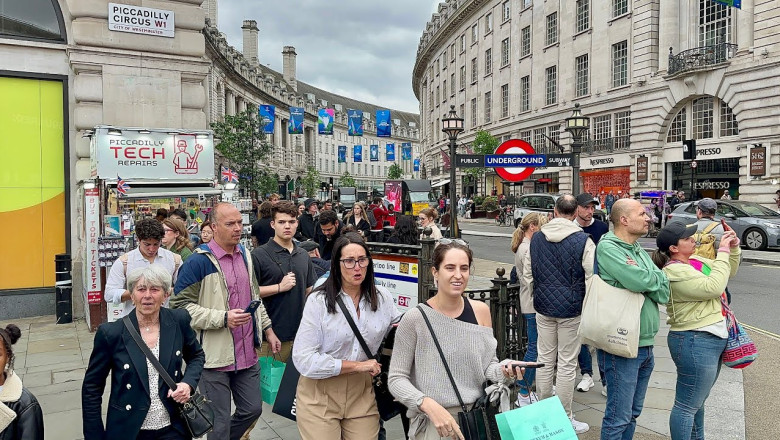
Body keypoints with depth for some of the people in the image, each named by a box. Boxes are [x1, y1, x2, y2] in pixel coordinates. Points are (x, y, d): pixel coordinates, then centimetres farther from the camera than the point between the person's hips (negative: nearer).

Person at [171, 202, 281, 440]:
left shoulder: (245, 255, 9)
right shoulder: (199, 261, -13)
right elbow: (180, 305, -16)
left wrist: (267, 329, 15)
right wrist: (223, 318, -22)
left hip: (247, 354, 7)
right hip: (216, 357, -6)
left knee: (252, 409, 17)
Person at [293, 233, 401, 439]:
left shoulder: (383, 297, 1)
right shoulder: (318, 300, -11)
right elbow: (303, 359, -17)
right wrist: (357, 366, -15)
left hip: (362, 393, 3)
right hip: (320, 394, -3)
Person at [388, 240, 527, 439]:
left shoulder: (481, 311, -3)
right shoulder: (415, 318, -15)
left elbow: (488, 365, 6)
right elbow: (396, 378, -11)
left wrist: (504, 370, -15)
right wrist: (429, 405, -24)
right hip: (433, 422, -4)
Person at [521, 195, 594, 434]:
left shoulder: (536, 238, 3)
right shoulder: (583, 241, -11)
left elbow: (527, 275, 8)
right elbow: (592, 277, -12)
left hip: (543, 307, 4)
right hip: (572, 308, -4)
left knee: (545, 360, 13)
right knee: (567, 364, 4)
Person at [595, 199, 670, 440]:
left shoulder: (639, 250, 12)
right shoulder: (607, 247, -13)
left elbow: (663, 292, 3)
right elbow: (640, 280, -26)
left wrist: (644, 280, -14)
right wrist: (651, 278, -6)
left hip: (645, 345, 8)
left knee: (632, 413, 19)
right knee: (619, 417, 0)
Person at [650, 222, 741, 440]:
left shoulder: (695, 260, 9)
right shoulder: (674, 272, -19)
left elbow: (728, 272, 21)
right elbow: (713, 287, -26)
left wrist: (733, 248, 4)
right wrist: (723, 252, -18)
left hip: (712, 339, 10)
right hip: (695, 342, -10)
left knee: (698, 400, 23)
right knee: (687, 406, 0)